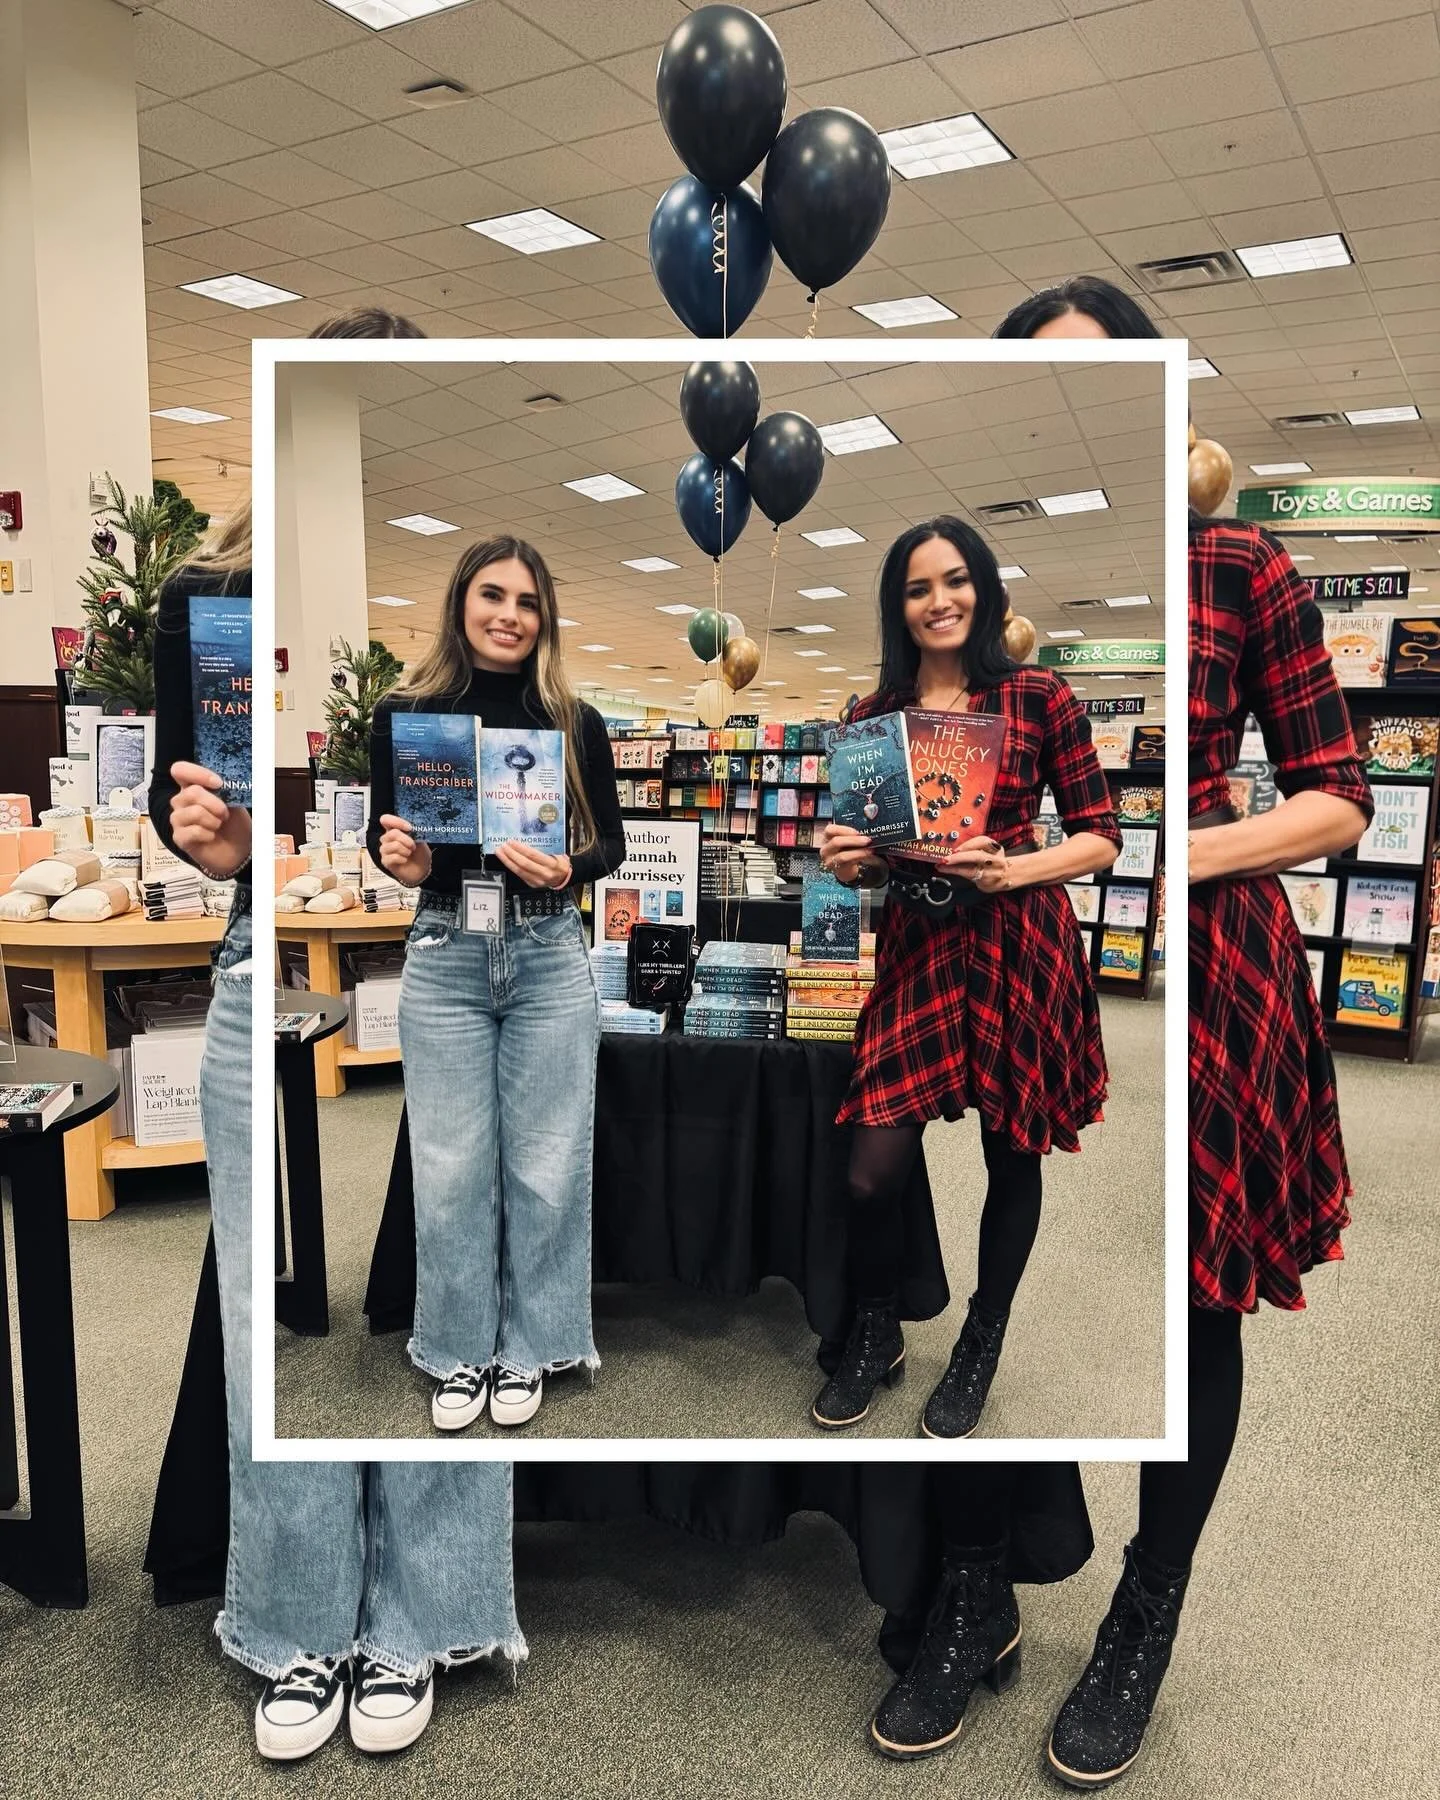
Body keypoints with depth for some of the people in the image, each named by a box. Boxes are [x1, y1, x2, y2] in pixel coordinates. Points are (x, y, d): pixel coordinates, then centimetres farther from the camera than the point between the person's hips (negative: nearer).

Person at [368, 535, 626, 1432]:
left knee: (547, 1165, 8)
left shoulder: (574, 719, 0)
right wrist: (400, 863, -14)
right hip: (444, 959, 0)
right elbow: (383, 834, 7)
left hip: (550, 957, 0)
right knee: (450, 1168, 8)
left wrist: (567, 869, -15)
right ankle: (459, 1351, 27)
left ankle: (530, 1348, 27)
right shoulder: (404, 712, 0)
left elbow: (612, 840, 5)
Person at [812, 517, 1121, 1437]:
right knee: (874, 1168, -3)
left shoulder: (1039, 697, -2)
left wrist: (1013, 869, -18)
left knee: (1012, 1153, 10)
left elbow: (1102, 837, -2)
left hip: (1020, 946, -2)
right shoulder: (875, 714, 8)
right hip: (918, 944, 2)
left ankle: (981, 1347, 34)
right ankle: (877, 1335, 26)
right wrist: (847, 861, -9)